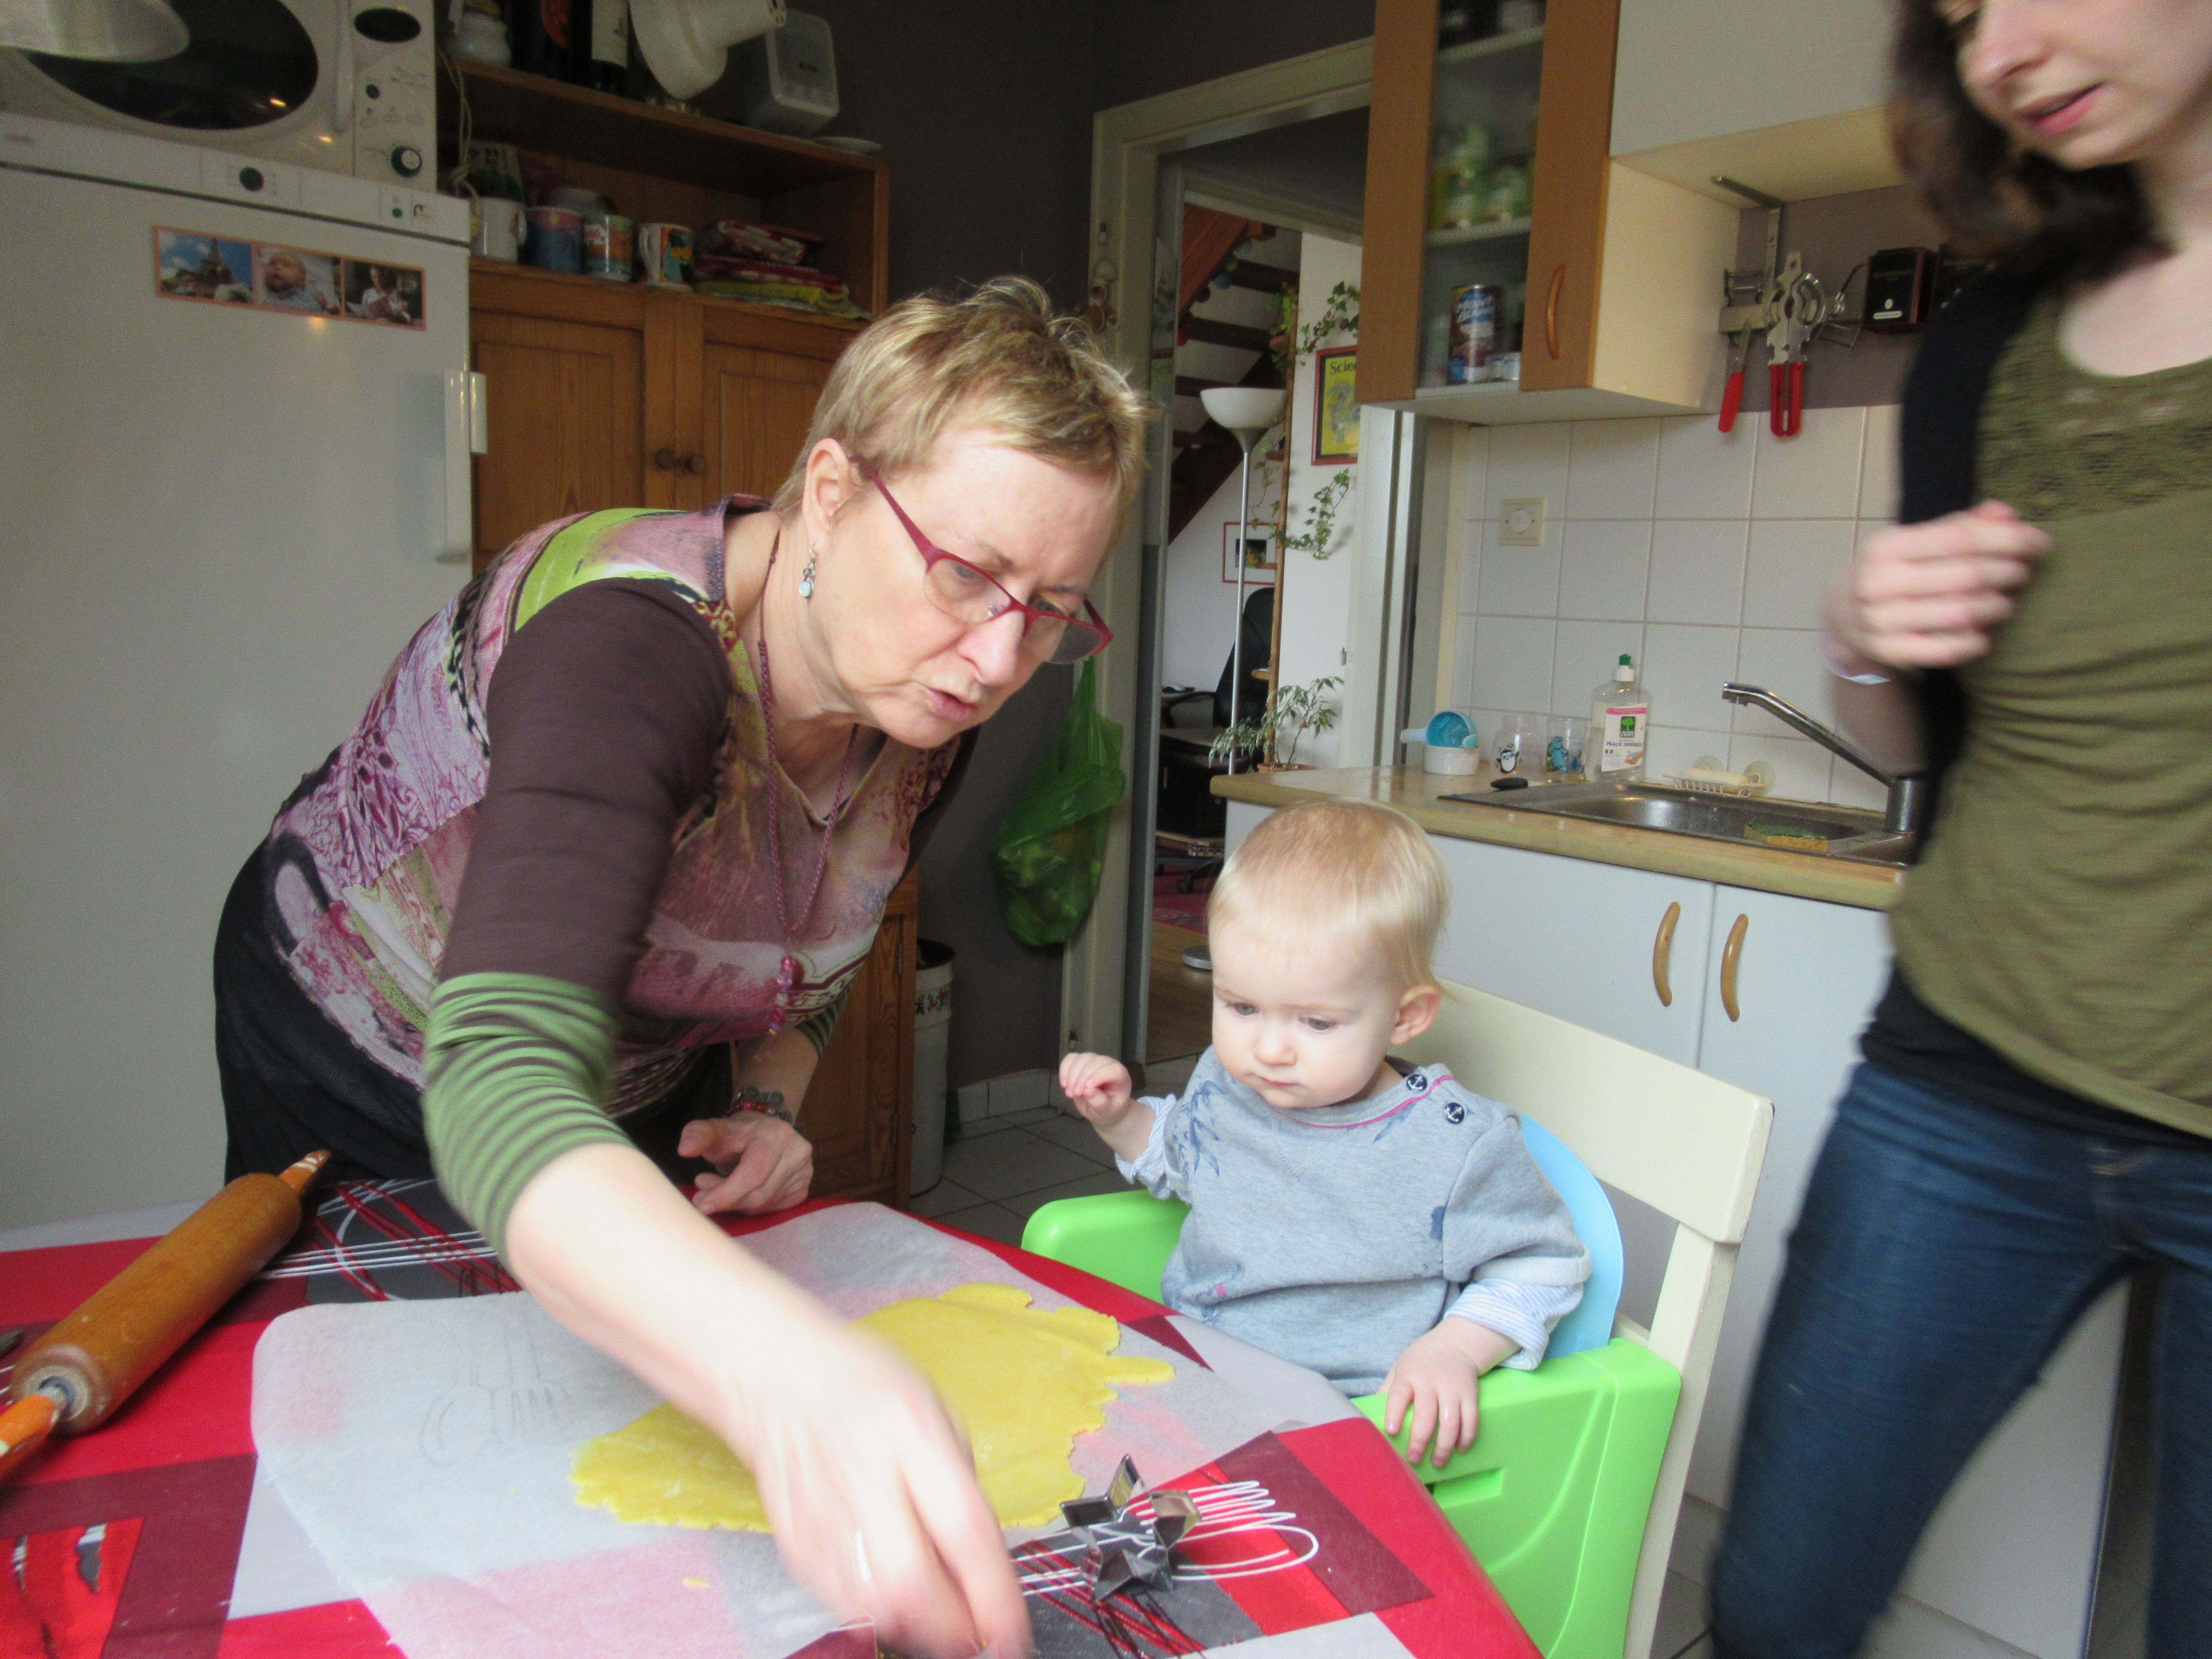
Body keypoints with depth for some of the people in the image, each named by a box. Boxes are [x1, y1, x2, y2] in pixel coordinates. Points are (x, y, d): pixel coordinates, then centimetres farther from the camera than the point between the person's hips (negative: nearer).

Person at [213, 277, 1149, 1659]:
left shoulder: (926, 712, -19)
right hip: (363, 1067, -5)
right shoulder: (628, 646, -42)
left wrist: (767, 1106, -15)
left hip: (635, 1100, 5)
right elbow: (501, 1089, -55)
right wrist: (793, 1379, -70)